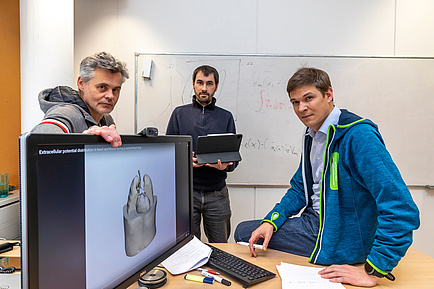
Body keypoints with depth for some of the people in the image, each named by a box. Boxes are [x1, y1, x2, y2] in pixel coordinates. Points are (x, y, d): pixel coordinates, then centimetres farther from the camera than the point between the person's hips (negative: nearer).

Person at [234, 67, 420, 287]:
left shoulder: (358, 135, -24)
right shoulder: (312, 134, 5)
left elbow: (401, 209, -29)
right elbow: (300, 188, 10)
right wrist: (270, 221, -3)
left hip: (340, 240, -8)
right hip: (314, 220, 8)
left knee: (244, 233, -7)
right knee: (244, 231, 8)